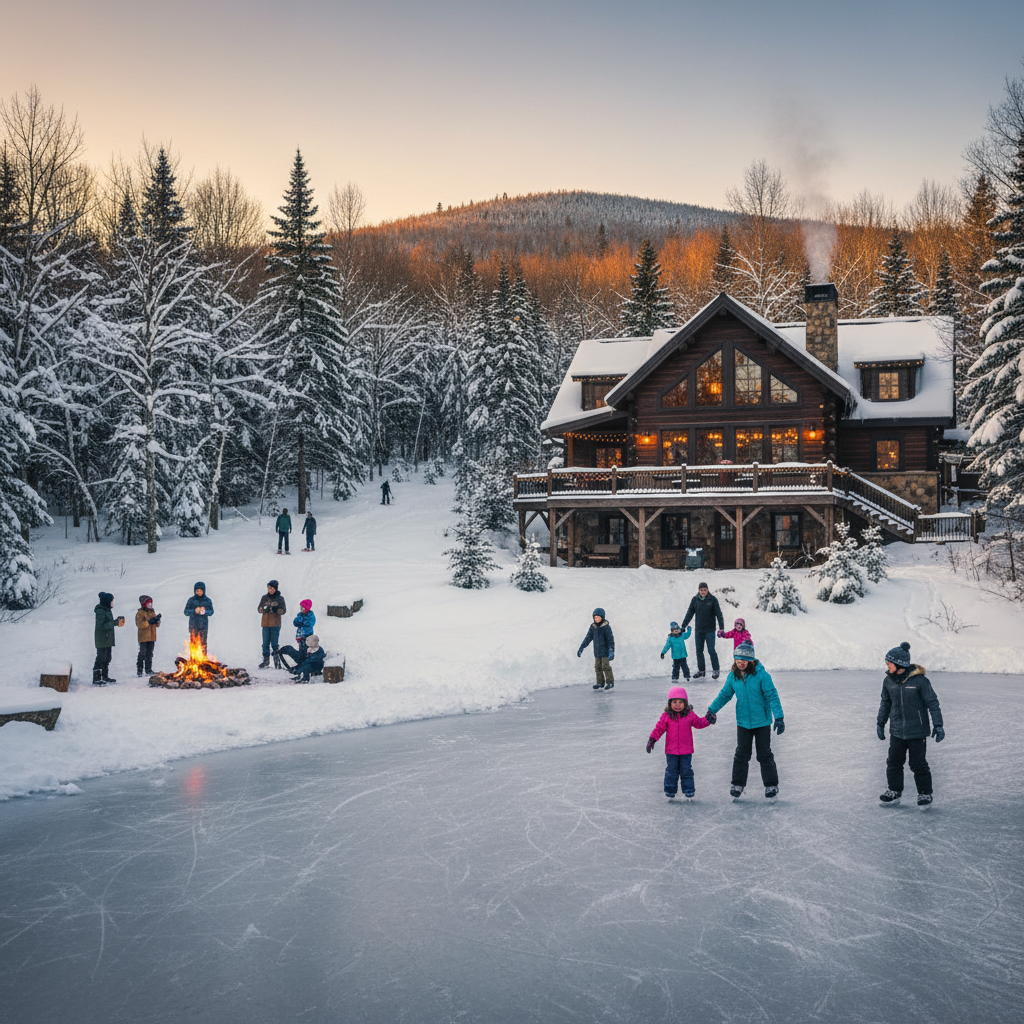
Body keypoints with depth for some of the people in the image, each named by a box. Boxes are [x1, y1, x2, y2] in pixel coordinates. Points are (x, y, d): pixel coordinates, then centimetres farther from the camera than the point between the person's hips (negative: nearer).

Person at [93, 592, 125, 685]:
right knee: (100, 658, -10)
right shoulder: (100, 611, -17)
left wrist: (118, 621, 4)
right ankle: (96, 679, -8)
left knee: (107, 659, 16)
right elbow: (101, 626, -24)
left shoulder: (107, 610, 13)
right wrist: (115, 623, -25)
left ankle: (105, 677, 26)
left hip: (108, 639, 10)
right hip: (102, 640, -10)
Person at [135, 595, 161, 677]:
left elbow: (157, 625, 16)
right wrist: (149, 622, -26)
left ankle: (148, 670, 12)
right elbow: (139, 624, -17)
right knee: (142, 653, -8)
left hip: (151, 637, 6)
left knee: (149, 654, 8)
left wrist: (157, 620, -7)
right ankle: (139, 670, -1)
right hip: (143, 637, -6)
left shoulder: (152, 612, 15)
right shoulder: (140, 613, -4)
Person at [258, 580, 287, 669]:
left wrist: (275, 610, -18)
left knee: (274, 643, -7)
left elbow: (283, 610, 0)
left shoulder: (280, 598, 2)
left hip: (275, 624, -3)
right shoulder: (264, 597, 9)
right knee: (265, 643, 1)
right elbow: (259, 609, 6)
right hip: (265, 623, 3)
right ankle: (266, 660, 10)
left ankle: (277, 660, 0)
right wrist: (265, 609, -15)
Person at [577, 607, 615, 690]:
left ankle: (610, 682, 7)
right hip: (597, 652, 6)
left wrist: (611, 651, -20)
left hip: (605, 651, -6)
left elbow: (610, 639, -13)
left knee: (606, 667, -4)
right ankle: (600, 683, 17)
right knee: (598, 667, 8)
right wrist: (581, 648, 7)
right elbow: (588, 638, 9)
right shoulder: (593, 626, 4)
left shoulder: (606, 627, -13)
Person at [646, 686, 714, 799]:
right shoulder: (666, 716, -5)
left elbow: (699, 723, 10)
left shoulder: (690, 715, -2)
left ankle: (689, 793, 18)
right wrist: (652, 739, -8)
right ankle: (670, 793, 19)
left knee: (686, 772, 8)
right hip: (671, 751, 0)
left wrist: (708, 720, -5)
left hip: (686, 751, 0)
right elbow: (659, 728, -2)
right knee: (671, 772, 8)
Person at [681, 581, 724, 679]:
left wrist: (721, 628, -13)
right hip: (698, 630, 4)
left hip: (710, 630, -4)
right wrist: (683, 626, 3)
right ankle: (701, 670, 19)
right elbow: (689, 613, 6)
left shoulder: (712, 599, -7)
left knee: (711, 650, -4)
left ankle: (715, 670, 9)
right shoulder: (695, 599, 1)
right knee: (699, 650, 8)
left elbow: (718, 614, -7)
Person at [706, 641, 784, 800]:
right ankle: (738, 785, 20)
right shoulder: (733, 676, -1)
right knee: (741, 754, 9)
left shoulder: (761, 675, -15)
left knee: (764, 754, 5)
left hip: (762, 721, -4)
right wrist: (712, 710, 4)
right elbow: (725, 694, 11)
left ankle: (771, 786, 17)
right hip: (743, 721, 4)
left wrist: (779, 718, -18)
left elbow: (772, 696, -14)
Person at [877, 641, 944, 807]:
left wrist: (938, 725, -8)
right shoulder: (888, 681, 1)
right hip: (896, 731, 5)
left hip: (917, 731, -5)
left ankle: (925, 794, 16)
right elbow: (885, 703, 16)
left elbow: (932, 703, -7)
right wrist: (880, 723, 18)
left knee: (918, 764, 1)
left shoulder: (919, 680, -15)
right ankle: (894, 792, 24)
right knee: (894, 762, 9)